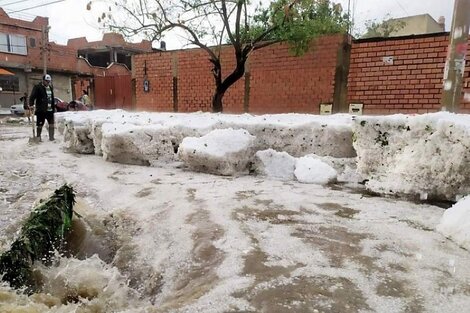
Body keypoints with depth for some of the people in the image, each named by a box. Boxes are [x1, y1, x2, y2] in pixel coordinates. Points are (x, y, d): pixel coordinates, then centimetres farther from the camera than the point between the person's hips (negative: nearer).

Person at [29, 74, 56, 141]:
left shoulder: (50, 87, 15)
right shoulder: (37, 87, -6)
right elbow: (32, 96, -14)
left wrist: (54, 107, 22)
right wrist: (31, 105, -26)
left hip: (50, 110, 6)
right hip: (41, 110, -6)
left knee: (51, 124, 9)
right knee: (40, 125, 1)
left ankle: (51, 137, 18)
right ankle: (38, 137, 11)